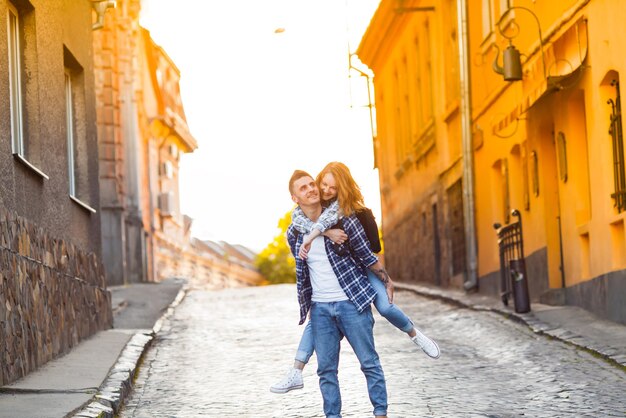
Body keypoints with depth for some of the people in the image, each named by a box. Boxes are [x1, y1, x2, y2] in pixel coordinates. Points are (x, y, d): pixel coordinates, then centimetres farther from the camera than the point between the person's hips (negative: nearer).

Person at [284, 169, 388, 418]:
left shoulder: (343, 220, -7)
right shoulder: (293, 234, 4)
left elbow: (367, 255, -1)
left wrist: (386, 282, 3)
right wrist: (305, 305, 19)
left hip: (352, 302, -3)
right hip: (320, 308, 4)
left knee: (369, 362, 0)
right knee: (326, 369, 5)